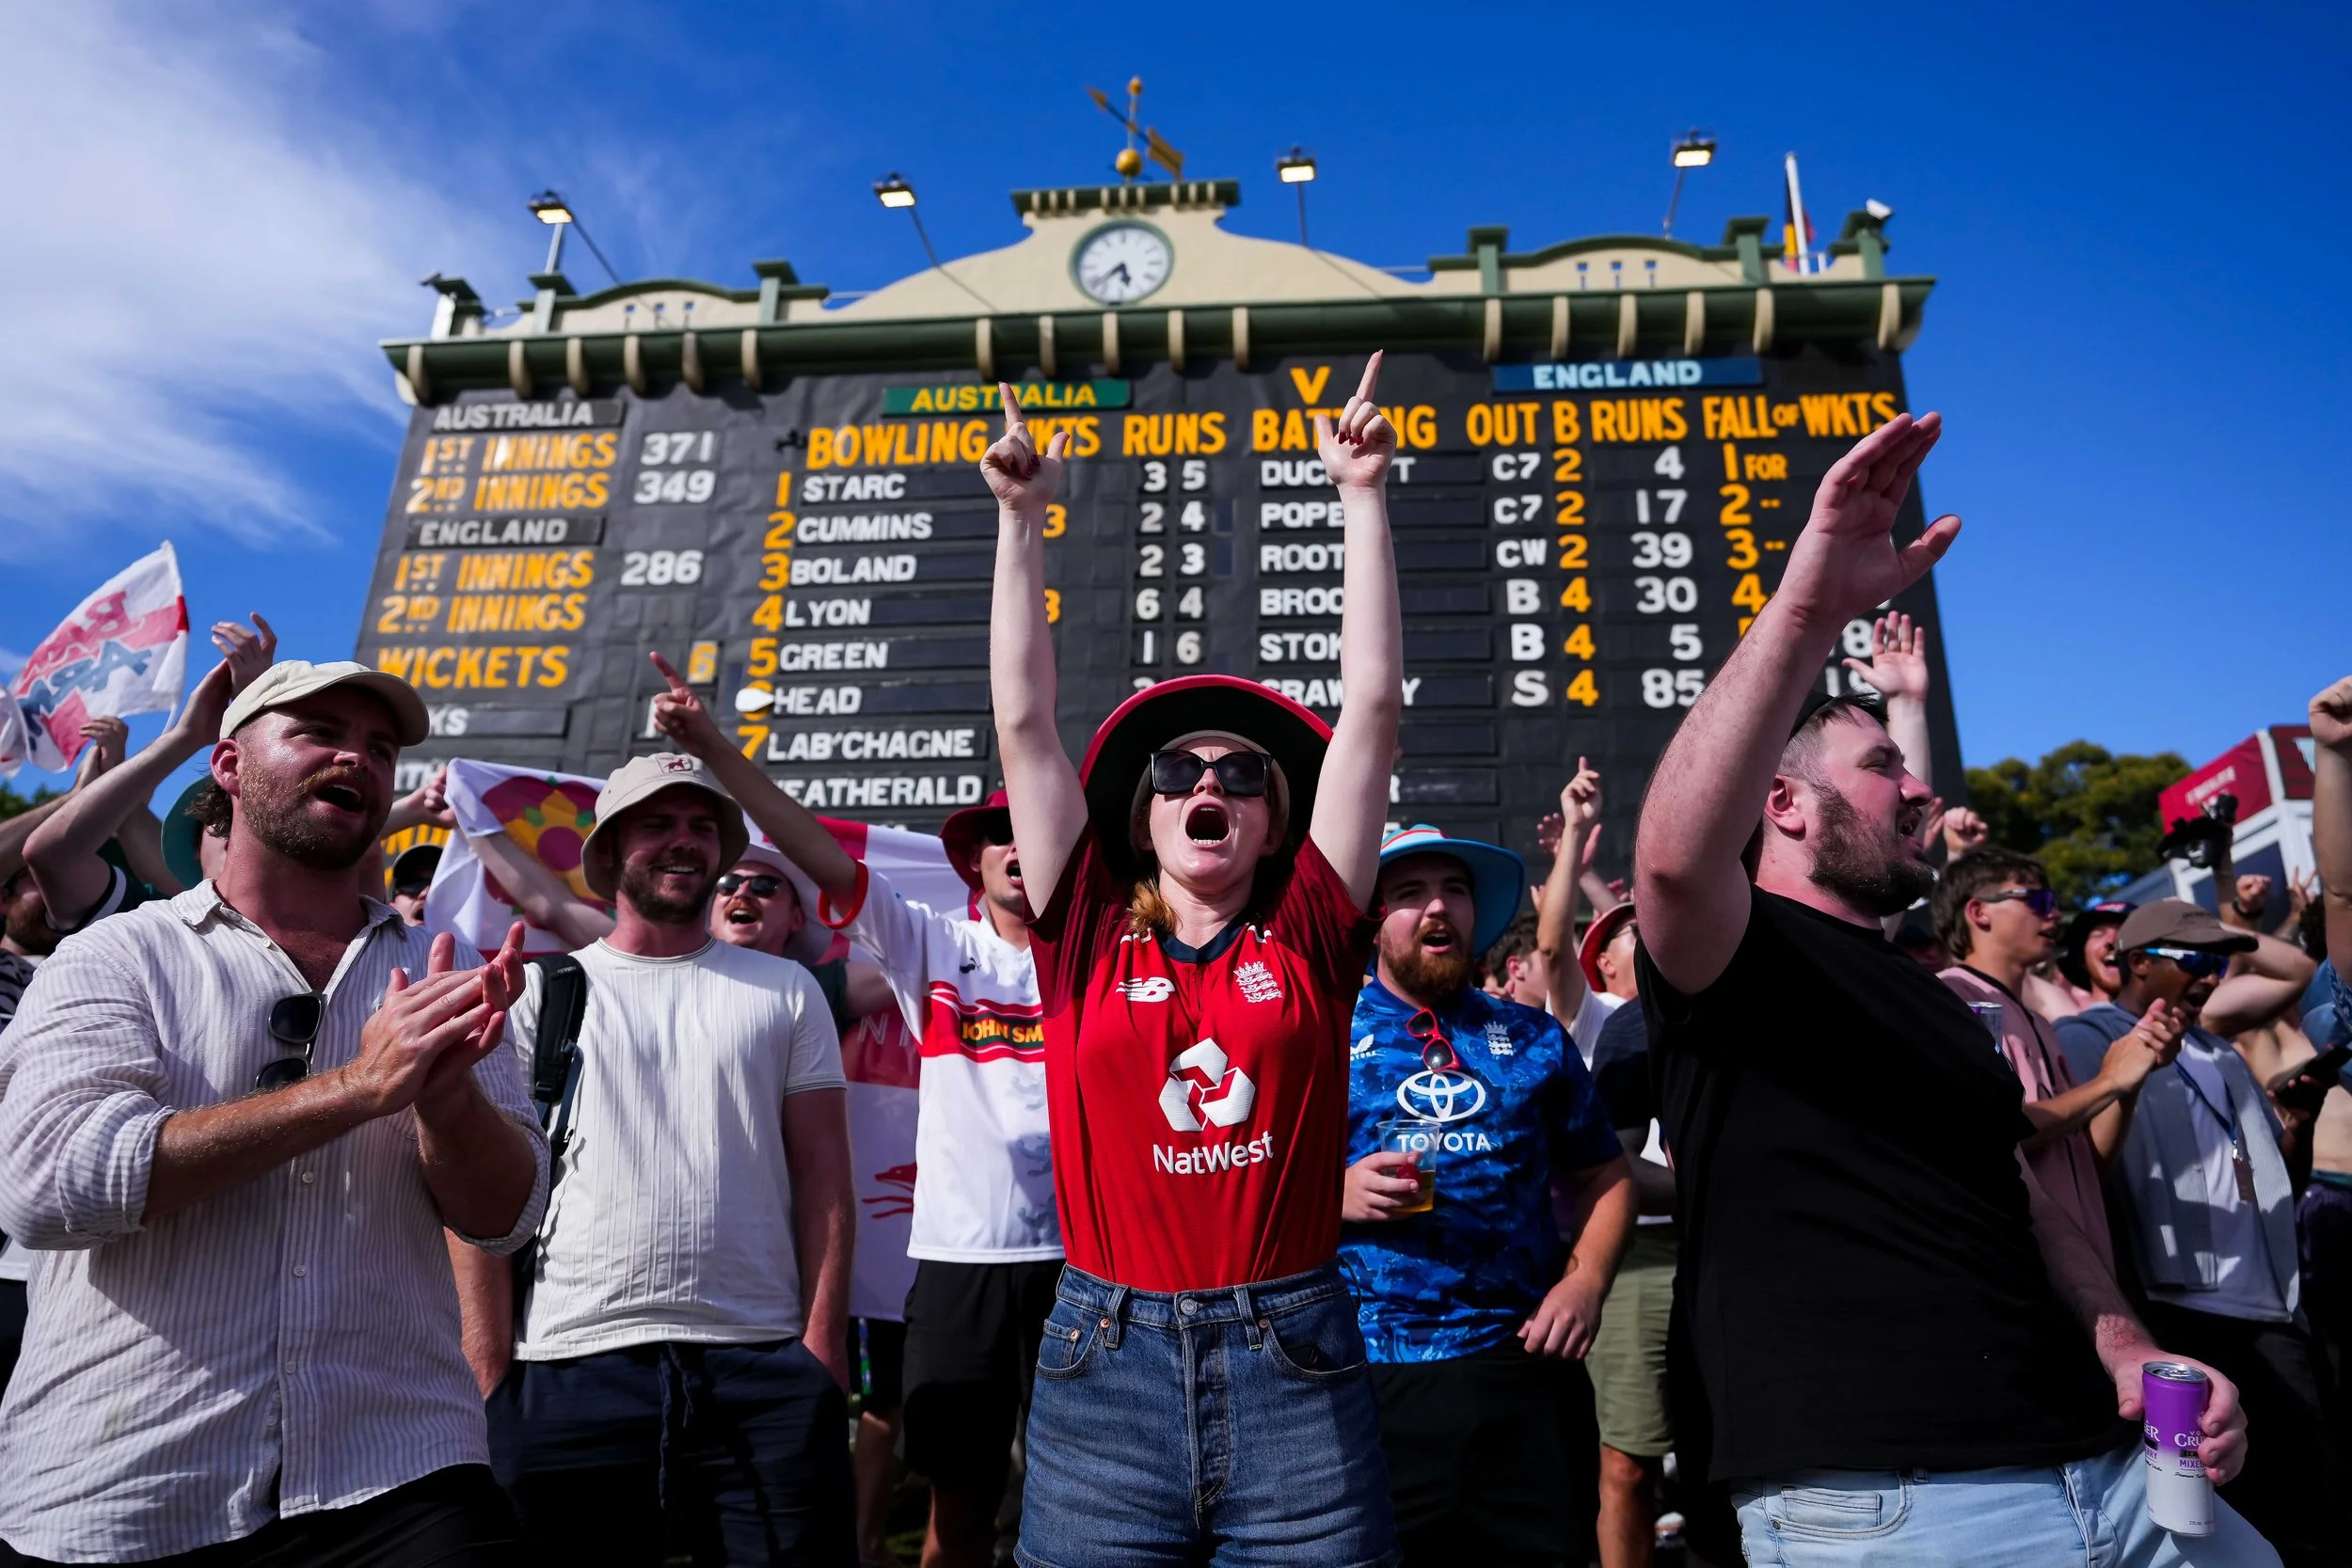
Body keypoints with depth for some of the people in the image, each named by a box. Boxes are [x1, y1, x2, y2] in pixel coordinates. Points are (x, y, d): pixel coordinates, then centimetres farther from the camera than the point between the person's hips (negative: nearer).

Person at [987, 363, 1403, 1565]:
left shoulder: (1307, 940, 3)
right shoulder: (1090, 939, 4)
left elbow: (1374, 702, 1)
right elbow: (1023, 720, 3)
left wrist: (1361, 499, 3)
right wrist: (1022, 521, 4)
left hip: (1294, 1363, 0)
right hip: (1105, 1364, 1)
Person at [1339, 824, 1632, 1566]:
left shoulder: (1534, 1038, 11)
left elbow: (1605, 1176, 15)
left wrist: (1586, 1281, -1)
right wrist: (1335, 1195, -16)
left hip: (1514, 1365, 2)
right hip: (1363, 1368, -2)